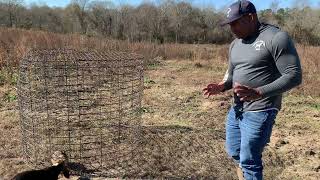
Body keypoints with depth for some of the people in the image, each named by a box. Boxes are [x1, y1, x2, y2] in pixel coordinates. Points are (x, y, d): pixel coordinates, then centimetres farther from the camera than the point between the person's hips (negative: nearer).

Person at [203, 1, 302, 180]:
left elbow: (294, 75, -18)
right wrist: (222, 86, -3)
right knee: (233, 151, 20)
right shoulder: (235, 44, 10)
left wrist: (258, 93, -30)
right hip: (236, 109, 8)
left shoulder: (276, 37, -14)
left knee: (248, 162, 0)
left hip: (259, 112, -8)